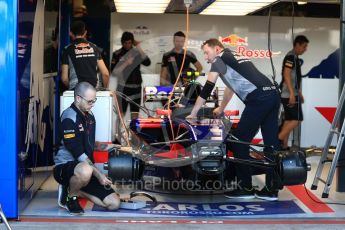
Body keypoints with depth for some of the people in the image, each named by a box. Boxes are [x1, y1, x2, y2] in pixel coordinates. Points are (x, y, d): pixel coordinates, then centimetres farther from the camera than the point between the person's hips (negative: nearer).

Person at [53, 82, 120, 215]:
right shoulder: (69, 117, -15)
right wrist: (98, 174, -20)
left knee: (114, 203, -6)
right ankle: (70, 196, -11)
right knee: (85, 171, -44)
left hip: (87, 167, 8)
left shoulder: (89, 116, 12)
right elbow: (78, 153, -20)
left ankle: (74, 190, 9)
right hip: (65, 166, -8)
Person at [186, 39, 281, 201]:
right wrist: (221, 109, 59)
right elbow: (231, 85, 46)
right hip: (273, 95, 9)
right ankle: (271, 189, 12)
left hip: (258, 99, -9)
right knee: (271, 143, 8)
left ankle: (245, 187, 5)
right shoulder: (234, 58, 32)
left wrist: (193, 113, 13)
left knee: (239, 141, 1)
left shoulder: (220, 59, 8)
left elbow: (207, 89, 5)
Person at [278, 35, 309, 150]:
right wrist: (292, 93, -26)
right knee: (296, 119, -11)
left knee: (289, 120, 9)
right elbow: (286, 75, -21)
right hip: (289, 94, -10)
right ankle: (278, 140, -11)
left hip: (291, 94, 10)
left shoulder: (295, 58, 18)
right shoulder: (291, 57, -12)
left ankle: (284, 145, 10)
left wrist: (299, 93, 27)